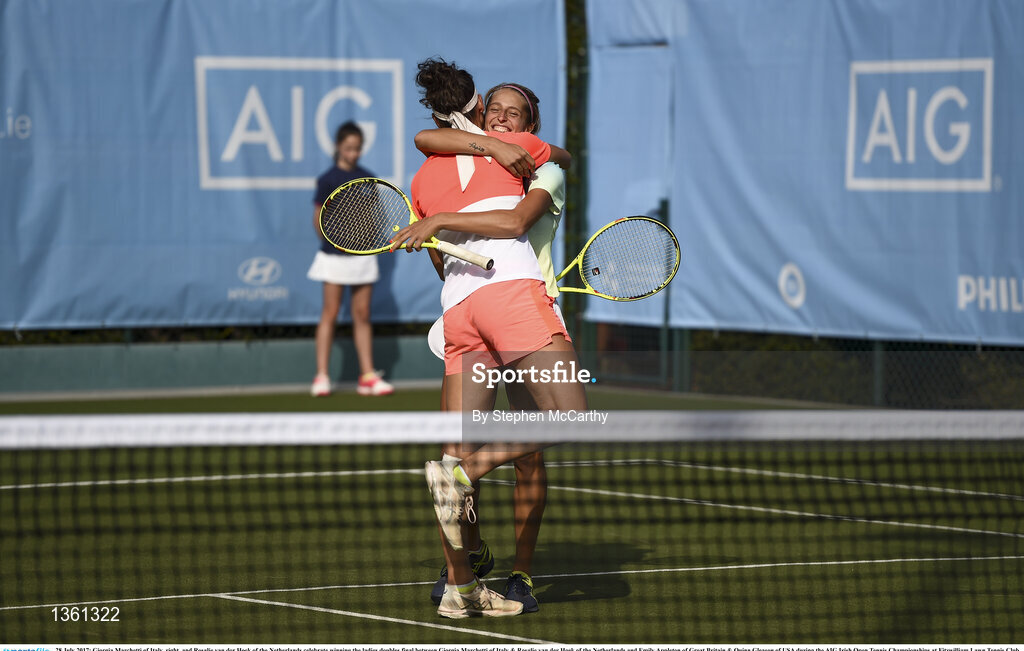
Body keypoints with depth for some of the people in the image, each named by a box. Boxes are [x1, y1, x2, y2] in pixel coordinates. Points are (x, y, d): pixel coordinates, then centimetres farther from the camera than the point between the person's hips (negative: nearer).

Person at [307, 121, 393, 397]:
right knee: (330, 314, -3)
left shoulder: (368, 180, 9)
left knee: (362, 315, 6)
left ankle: (368, 376, 8)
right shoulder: (328, 180, -4)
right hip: (335, 256, -4)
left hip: (363, 256, 4)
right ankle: (322, 376, -1)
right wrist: (328, 234, -15)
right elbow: (318, 219, -3)